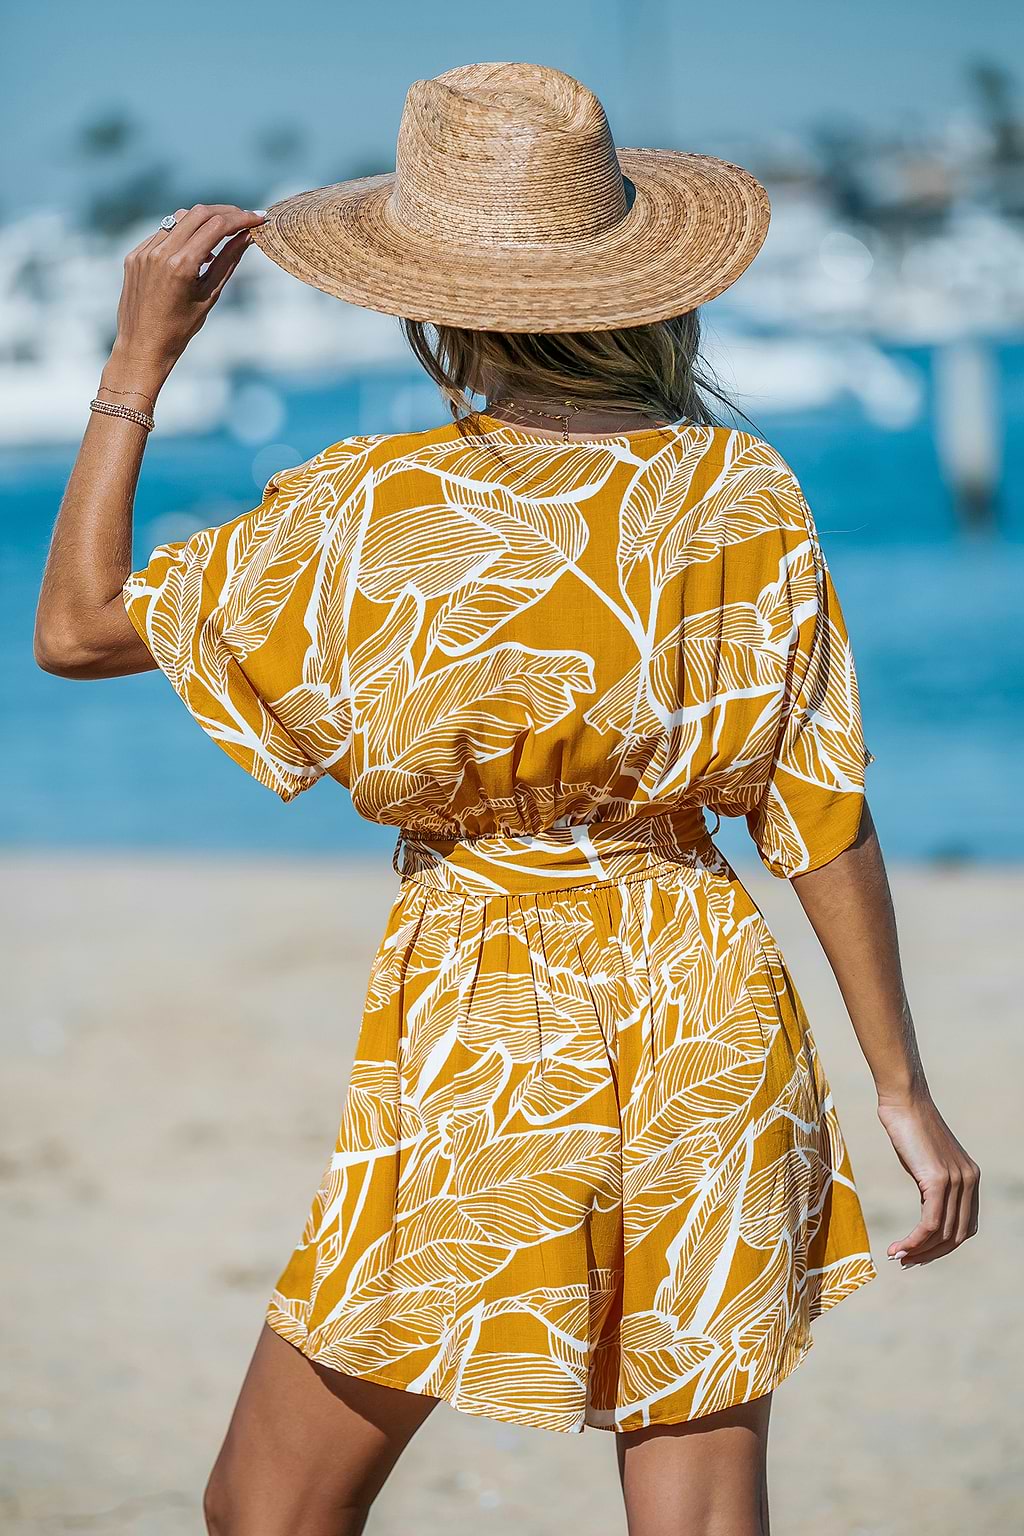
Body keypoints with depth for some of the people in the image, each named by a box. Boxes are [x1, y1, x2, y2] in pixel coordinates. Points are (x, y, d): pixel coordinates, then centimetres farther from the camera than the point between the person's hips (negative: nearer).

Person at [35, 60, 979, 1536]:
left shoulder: (367, 510, -10)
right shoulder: (745, 492, -3)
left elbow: (76, 627, 3)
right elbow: (825, 819, 0)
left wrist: (139, 361, 7)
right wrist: (902, 1091, 8)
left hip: (476, 1020, -3)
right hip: (715, 1026, 3)